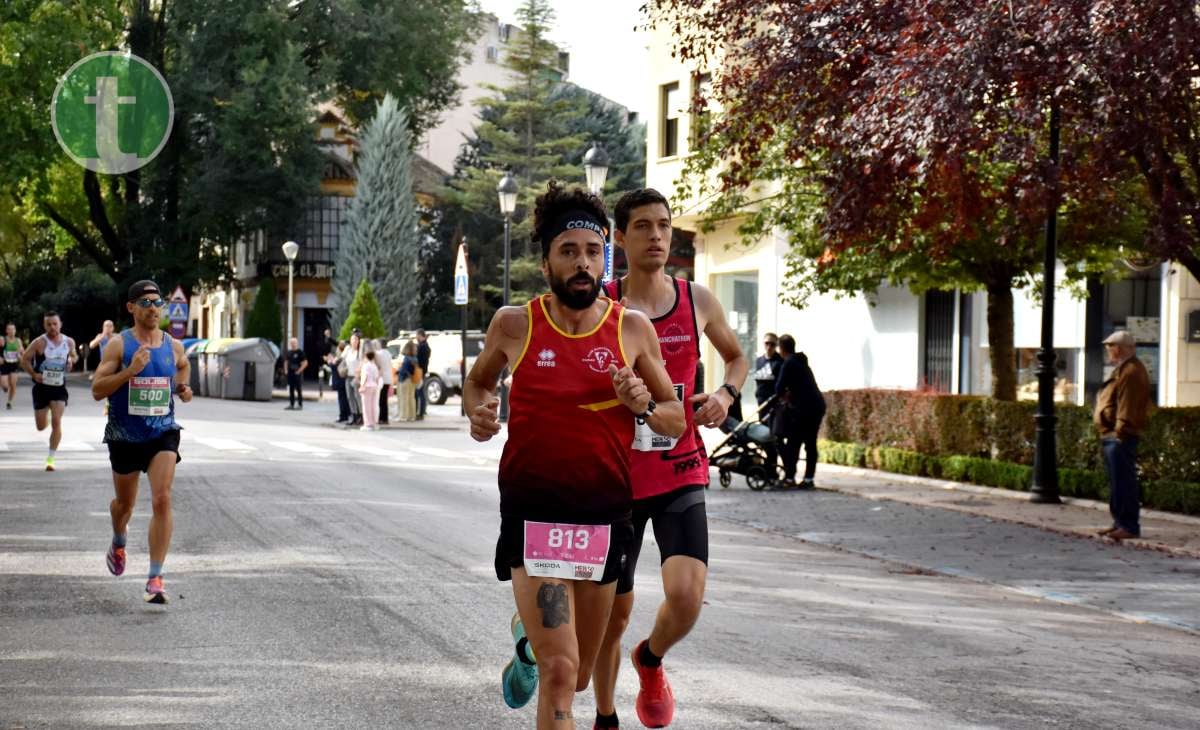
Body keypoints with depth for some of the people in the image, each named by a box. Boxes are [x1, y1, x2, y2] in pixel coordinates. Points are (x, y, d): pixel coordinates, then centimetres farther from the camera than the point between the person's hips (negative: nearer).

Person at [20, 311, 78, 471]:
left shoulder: (69, 342, 0)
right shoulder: (39, 342, -11)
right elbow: (24, 360, -6)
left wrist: (71, 361, -3)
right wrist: (34, 374, -20)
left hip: (59, 387, 1)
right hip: (42, 386, -1)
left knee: (57, 422, -12)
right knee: (41, 427, 6)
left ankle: (50, 458, -4)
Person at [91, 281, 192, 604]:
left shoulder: (173, 345, 3)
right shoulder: (118, 345, -7)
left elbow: (184, 366, 25)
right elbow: (97, 390, -13)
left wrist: (182, 388, 4)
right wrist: (130, 371, -25)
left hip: (163, 433, 1)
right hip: (125, 436, -1)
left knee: (162, 499, -16)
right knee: (124, 503, 16)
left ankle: (155, 579, -14)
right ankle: (119, 543, 52)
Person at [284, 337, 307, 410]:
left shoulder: (300, 352, -7)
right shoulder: (289, 352, 13)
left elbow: (305, 363, -11)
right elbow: (287, 361, 25)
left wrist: (299, 370, -15)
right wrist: (286, 370, 11)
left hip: (297, 374, -7)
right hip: (290, 373, 7)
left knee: (299, 390, -4)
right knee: (291, 390, 9)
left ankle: (300, 405, 0)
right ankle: (291, 404, 14)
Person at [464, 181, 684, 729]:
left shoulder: (633, 329, 0)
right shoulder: (514, 325, -2)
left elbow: (676, 421, 7)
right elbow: (477, 380, 18)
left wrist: (643, 405, -14)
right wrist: (478, 412, -3)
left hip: (604, 515, 3)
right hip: (532, 514, -2)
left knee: (577, 677, 18)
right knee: (559, 672, -17)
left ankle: (528, 640, 53)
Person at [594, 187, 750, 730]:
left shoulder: (698, 301, 2)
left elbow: (736, 357, 20)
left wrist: (726, 394, 0)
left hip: (681, 476, 1)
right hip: (616, 477, -1)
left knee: (686, 596, -19)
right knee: (614, 610, 9)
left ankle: (651, 660, 16)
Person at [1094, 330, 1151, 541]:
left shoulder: (1131, 372, -15)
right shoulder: (1123, 369, 20)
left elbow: (1128, 408, -22)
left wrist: (1120, 433, -25)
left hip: (1121, 437, -11)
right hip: (1112, 436, 11)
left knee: (1123, 482, -9)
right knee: (1117, 483, 15)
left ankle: (1129, 526, -8)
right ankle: (1120, 523, 22)